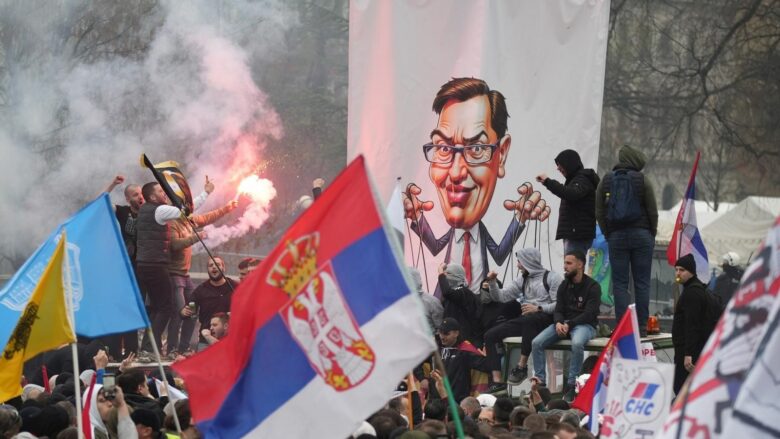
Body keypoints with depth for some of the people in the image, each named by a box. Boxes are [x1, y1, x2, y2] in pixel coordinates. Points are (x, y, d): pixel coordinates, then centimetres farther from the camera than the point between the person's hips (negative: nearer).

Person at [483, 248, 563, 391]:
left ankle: (522, 366, -30)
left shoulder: (552, 278, -3)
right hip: (526, 321, 8)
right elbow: (501, 297, 16)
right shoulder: (522, 280, 19)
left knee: (528, 319, -42)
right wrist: (492, 282, 0)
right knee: (490, 335, -7)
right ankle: (497, 382, -15)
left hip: (546, 319, -7)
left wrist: (538, 308, -20)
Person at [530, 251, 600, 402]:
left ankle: (571, 385, -31)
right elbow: (558, 309, 9)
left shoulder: (592, 287, -5)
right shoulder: (564, 286, 13)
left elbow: (589, 314, -13)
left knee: (577, 343, -40)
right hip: (564, 323, 6)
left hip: (584, 325, -6)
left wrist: (569, 325, -21)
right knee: (536, 343, -17)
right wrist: (558, 323, -14)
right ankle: (540, 382, -14)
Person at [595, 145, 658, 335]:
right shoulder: (642, 180, -3)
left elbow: (599, 212, 4)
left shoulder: (605, 181, 4)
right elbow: (652, 211, -3)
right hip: (641, 235, -1)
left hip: (616, 236, 1)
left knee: (619, 283, 3)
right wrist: (652, 234, 9)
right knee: (642, 282, 3)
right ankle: (642, 326, 1)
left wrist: (608, 235, 10)